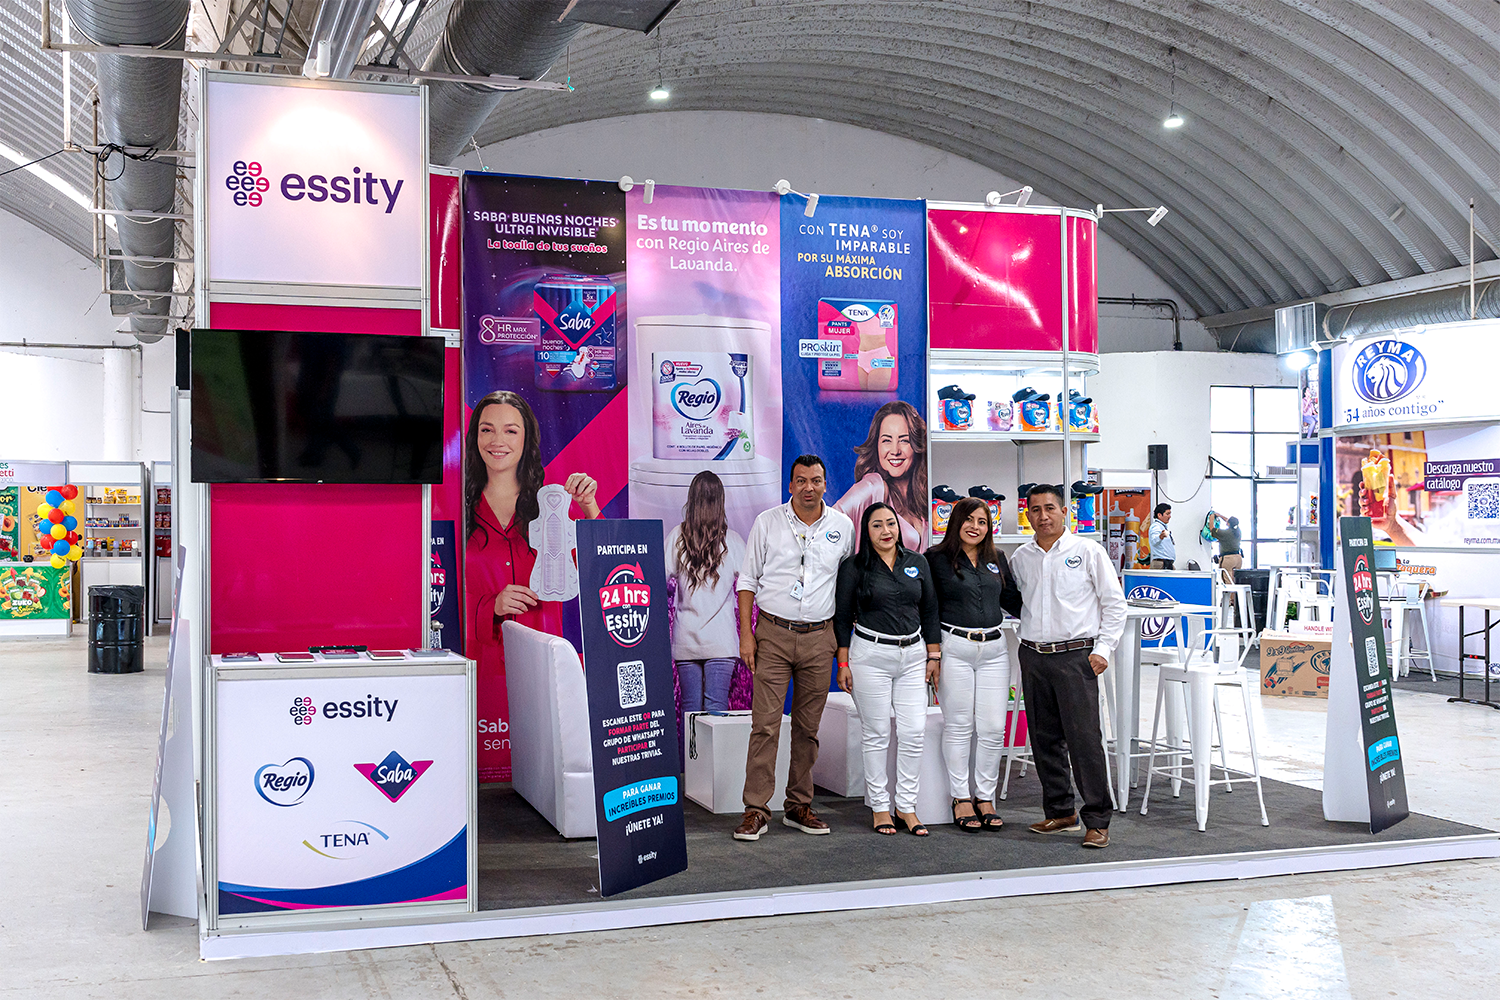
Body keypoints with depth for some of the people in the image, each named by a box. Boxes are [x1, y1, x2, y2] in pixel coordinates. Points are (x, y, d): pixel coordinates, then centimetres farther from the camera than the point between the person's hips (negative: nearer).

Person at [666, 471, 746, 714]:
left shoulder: (677, 537, -2)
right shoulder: (732, 540, -2)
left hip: (685, 637, 1)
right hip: (721, 639, -1)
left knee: (690, 706, 8)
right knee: (717, 707, -2)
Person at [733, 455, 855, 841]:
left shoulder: (842, 526, 7)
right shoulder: (767, 522, 1)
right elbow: (748, 579, 3)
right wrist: (746, 633, -4)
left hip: (819, 638, 2)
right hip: (773, 635, -2)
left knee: (808, 727, 8)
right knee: (765, 725, -7)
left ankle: (799, 807, 18)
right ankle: (756, 811, -2)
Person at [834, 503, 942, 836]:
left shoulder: (917, 563, 9)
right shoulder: (854, 567, -2)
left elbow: (930, 611, 13)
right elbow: (842, 618, 1)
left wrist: (933, 656, 9)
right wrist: (843, 663, -3)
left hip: (912, 655, 3)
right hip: (870, 655, -3)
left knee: (914, 732, -1)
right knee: (877, 733, 1)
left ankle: (906, 806, 11)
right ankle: (879, 806, 12)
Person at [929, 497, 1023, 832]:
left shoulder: (997, 560, 13)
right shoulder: (937, 558, 0)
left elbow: (1013, 600, 20)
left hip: (994, 649, 4)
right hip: (955, 648, -4)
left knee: (994, 728, 1)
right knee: (959, 726, 2)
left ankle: (985, 796, 14)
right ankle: (961, 798, 12)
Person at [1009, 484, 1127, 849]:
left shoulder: (1088, 552, -1)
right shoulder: (1020, 558, 11)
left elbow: (1114, 603, 0)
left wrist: (1103, 649, -7)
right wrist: (1030, 638, 11)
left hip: (1075, 655, -5)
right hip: (1033, 656, 5)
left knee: (1085, 737, -9)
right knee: (1045, 739, 8)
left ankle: (1097, 821, -3)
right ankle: (1060, 812, 20)